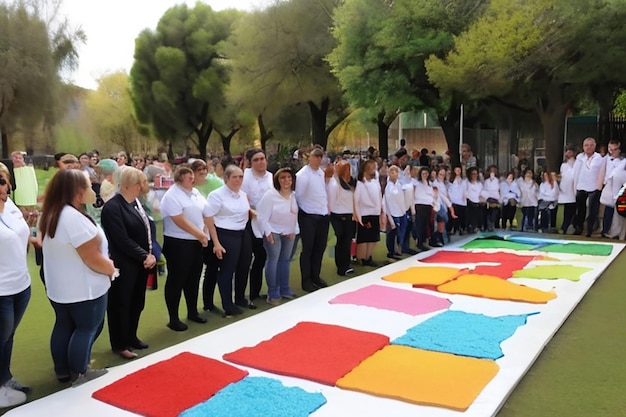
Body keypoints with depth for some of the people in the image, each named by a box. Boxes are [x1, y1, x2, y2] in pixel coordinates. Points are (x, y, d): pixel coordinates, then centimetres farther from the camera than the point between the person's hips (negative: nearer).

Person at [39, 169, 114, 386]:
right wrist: (111, 268, -8)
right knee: (86, 329, 6)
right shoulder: (74, 218, -27)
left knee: (64, 326, 19)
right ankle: (79, 375, 17)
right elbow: (92, 258, -26)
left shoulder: (50, 215, 4)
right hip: (82, 288, -9)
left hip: (59, 286, 9)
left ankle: (62, 370, 30)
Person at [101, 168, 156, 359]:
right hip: (124, 265, -8)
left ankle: (131, 337, 34)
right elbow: (123, 240, -21)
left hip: (141, 262, 8)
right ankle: (119, 344, 19)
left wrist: (150, 254, -3)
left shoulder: (136, 202, 10)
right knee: (120, 303, 6)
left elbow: (147, 230, 11)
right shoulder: (112, 207, -17)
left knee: (137, 302, 17)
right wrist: (144, 256, -16)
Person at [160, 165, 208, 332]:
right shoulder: (172, 196, -14)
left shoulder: (195, 193, 9)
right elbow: (180, 221, -20)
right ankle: (173, 319, 13)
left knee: (193, 279, 17)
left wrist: (202, 235, 0)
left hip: (196, 242, 8)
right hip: (178, 243, -8)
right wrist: (200, 234, -14)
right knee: (176, 281, 2)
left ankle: (192, 312, 32)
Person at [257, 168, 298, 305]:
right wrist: (268, 232, -19)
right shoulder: (270, 195, -16)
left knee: (285, 260, 14)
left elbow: (296, 214, 8)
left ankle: (284, 290, 27)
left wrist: (294, 230, 2)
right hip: (274, 232, -6)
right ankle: (273, 294, 1)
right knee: (273, 260, -8)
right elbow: (263, 216, -16)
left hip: (289, 233, 6)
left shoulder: (294, 195, 0)